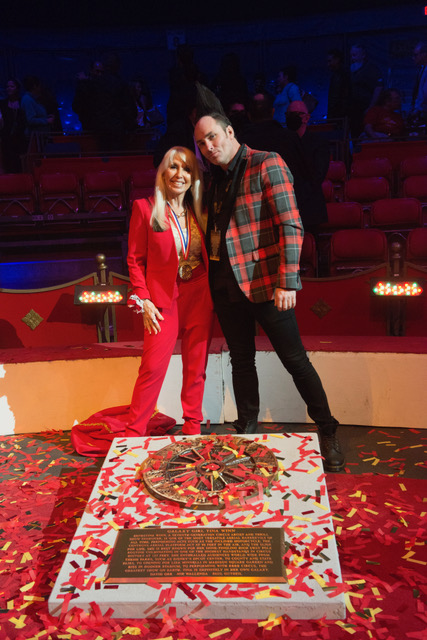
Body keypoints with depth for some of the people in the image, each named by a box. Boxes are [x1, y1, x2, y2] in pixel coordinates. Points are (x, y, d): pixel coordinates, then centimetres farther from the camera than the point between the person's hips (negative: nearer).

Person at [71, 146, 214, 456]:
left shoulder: (198, 211, 9)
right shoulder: (145, 209, -2)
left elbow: (207, 255, 12)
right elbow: (135, 259, -1)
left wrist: (213, 294, 2)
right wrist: (144, 300, -7)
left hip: (200, 297, 4)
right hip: (164, 299, -4)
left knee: (196, 367, 8)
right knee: (153, 367, -6)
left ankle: (192, 428, 21)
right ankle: (132, 431, 8)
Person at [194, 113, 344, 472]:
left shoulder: (266, 165, -8)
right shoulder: (218, 179, 14)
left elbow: (291, 226, -14)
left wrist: (287, 282, -20)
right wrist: (212, 279, 9)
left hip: (264, 282, -7)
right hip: (226, 284, 7)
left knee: (294, 359, 0)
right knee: (242, 361, 13)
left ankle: (328, 434, 14)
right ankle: (247, 433, 26)